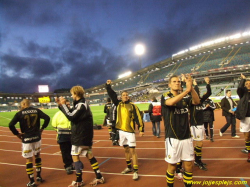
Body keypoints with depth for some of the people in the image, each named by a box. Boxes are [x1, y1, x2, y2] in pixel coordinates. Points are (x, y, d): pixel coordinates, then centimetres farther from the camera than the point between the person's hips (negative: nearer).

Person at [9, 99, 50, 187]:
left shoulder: (20, 113, -6)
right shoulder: (36, 111, 1)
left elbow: (11, 125, -14)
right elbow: (47, 118, -7)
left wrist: (17, 134, -1)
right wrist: (42, 128, 4)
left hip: (26, 139, -3)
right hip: (37, 137, 3)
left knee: (29, 159, 7)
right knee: (37, 155, 20)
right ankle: (39, 177, 32)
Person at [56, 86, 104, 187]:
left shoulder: (81, 105, -19)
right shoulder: (80, 103, 13)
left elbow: (71, 116, -24)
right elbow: (72, 113, 14)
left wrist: (63, 105, -17)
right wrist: (61, 105, 5)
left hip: (80, 135, -10)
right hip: (85, 135, 10)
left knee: (75, 156, 2)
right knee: (89, 155, 14)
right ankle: (99, 177, 20)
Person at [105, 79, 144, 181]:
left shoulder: (132, 106, -5)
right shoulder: (118, 104, 5)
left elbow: (138, 117, -8)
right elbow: (112, 95, 4)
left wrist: (141, 129, -14)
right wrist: (108, 86, -8)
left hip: (130, 131, -4)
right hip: (121, 131, 4)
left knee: (132, 151, -3)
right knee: (126, 150, 17)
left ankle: (135, 171, 6)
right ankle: (129, 167, 32)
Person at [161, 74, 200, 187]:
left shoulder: (185, 98, 7)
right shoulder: (165, 96, -5)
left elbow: (197, 101, -10)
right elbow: (170, 102, -27)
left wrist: (191, 87, -25)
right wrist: (187, 90, -31)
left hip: (186, 137, 4)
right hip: (172, 138, -4)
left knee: (188, 166, 11)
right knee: (172, 166, 8)